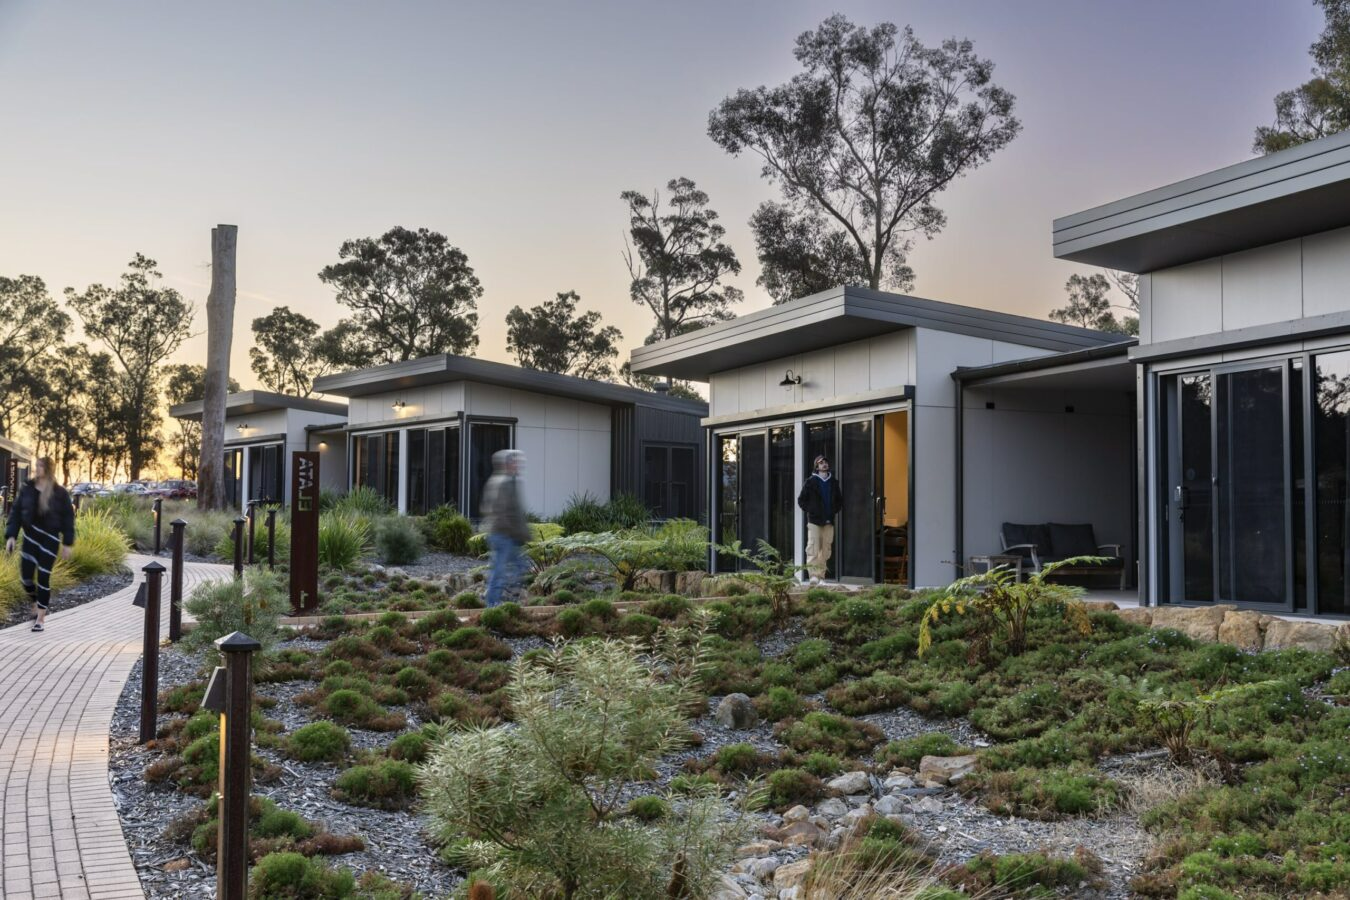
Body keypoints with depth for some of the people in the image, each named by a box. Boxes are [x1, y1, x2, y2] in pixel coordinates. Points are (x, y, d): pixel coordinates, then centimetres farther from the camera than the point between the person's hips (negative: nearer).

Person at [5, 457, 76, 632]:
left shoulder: (59, 493, -6)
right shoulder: (27, 489, 1)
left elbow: (68, 518, -2)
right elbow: (16, 512, 4)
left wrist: (67, 543, -5)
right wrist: (11, 536, -6)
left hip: (50, 539, -3)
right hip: (30, 537, 3)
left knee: (43, 577, -2)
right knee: (26, 577, 0)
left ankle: (40, 618, 10)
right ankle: (38, 603, 31)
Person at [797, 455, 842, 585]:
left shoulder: (834, 482, 12)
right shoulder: (811, 482, 1)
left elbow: (840, 499, 22)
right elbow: (801, 499, 3)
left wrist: (835, 510, 9)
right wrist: (809, 510, -4)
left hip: (829, 521, 4)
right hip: (814, 520, -4)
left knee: (826, 550, 3)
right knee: (813, 549, -12)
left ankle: (821, 575, 10)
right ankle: (813, 575, -14)